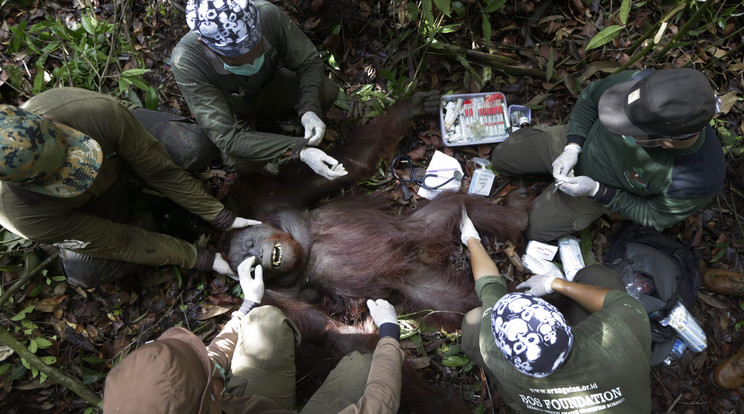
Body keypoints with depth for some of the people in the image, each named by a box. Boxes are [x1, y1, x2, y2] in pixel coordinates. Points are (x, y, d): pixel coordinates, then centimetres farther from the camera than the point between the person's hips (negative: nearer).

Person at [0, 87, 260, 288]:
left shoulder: (104, 113, -40)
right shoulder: (26, 217, -38)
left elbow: (160, 170, -28)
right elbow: (119, 243, -31)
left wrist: (222, 218, -25)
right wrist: (205, 261, -29)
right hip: (82, 209, -1)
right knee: (85, 271, -25)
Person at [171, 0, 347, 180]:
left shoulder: (269, 14, -31)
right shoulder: (185, 61, -37)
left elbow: (309, 61, -16)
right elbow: (226, 137, -39)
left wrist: (309, 111, -35)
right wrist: (299, 151, -47)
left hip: (266, 87, 3)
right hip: (231, 111, -3)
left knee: (327, 91, -22)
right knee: (245, 163, -33)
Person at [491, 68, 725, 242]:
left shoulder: (698, 181, -37)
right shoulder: (641, 83, -33)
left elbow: (654, 218, -17)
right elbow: (589, 97, -10)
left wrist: (596, 191, -26)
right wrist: (572, 146, -20)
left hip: (598, 189, -2)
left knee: (534, 229, 4)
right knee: (501, 157, 9)